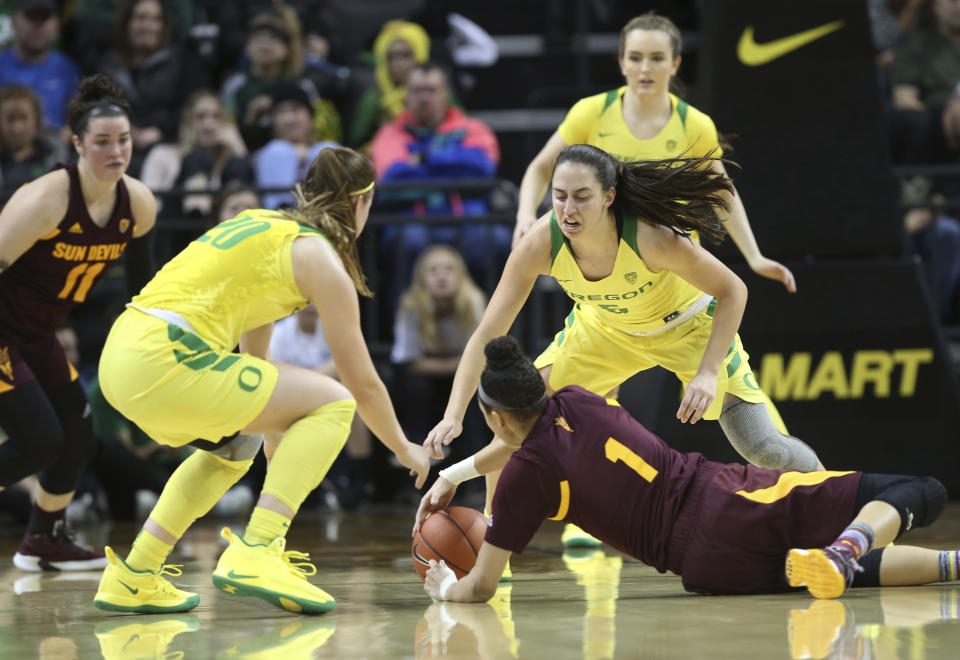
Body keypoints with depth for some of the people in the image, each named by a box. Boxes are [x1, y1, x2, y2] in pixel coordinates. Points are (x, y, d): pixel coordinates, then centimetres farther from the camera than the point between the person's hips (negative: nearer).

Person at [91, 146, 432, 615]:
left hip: (119, 355, 9)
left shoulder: (264, 225, 24)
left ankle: (133, 577, 24)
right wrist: (405, 451, 21)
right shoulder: (320, 257, 0)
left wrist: (274, 429, 47)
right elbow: (363, 383, 5)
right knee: (332, 403, -1)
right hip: (166, 361, -9)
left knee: (234, 449, 32)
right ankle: (255, 554, -13)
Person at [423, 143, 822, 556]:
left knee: (764, 448, -9)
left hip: (687, 326, -3)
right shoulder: (541, 244, -31)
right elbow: (486, 336, -27)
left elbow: (732, 291, -24)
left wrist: (708, 372, -33)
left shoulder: (651, 236, -39)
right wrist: (453, 416, -37)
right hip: (603, 328, 3)